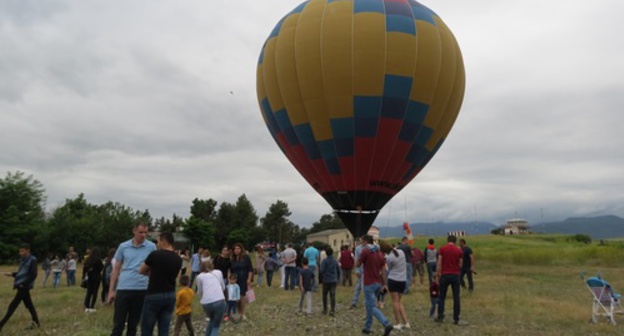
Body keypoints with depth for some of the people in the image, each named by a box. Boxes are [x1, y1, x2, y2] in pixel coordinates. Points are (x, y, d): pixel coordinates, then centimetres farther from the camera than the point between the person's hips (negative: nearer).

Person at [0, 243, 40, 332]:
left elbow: (33, 275, -17)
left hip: (24, 287, -9)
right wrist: (12, 274, 4)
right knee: (29, 305, 12)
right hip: (21, 286, 9)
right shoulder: (23, 260, 14)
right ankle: (35, 322, 19)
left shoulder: (32, 260, -12)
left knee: (12, 305, -4)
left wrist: (23, 284, -17)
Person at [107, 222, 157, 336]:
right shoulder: (123, 246, 3)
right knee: (118, 324, 5)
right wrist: (111, 290, 5)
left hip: (141, 290, 0)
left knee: (133, 324, 12)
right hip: (123, 289, 1)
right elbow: (116, 269, 9)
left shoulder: (151, 247, -1)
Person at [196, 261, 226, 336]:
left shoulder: (200, 276, 16)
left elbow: (200, 293, 22)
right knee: (216, 326, 14)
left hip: (206, 303, 1)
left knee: (211, 320, 31)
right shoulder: (218, 272, 19)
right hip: (219, 301, -1)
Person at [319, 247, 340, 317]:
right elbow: (338, 271, 9)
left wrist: (321, 278, 1)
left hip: (326, 281, -2)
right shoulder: (335, 261, 2)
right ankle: (333, 311, -8)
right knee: (333, 296, 0)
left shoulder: (325, 261, -10)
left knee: (325, 295, 14)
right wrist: (337, 278, 22)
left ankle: (325, 310, 22)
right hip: (333, 281, 2)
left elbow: (322, 270, -15)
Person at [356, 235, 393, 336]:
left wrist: (359, 258, 14)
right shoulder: (379, 253, 8)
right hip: (378, 283, 8)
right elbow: (383, 270, 8)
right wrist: (384, 284, 12)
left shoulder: (365, 251, -13)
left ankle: (387, 324, -18)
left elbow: (357, 265, -5)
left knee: (372, 307, -3)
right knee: (369, 304, 20)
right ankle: (367, 327, 26)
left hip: (369, 284, -8)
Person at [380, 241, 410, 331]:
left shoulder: (389, 258, -14)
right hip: (403, 280, 6)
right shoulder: (401, 251, 2)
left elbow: (389, 269, 1)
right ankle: (405, 322, 13)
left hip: (393, 280, -6)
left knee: (395, 301, 3)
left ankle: (398, 324, 6)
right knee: (399, 301, 16)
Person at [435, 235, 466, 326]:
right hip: (455, 275, 1)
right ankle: (456, 319, 7)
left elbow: (439, 263, -7)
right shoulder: (459, 250, 1)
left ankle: (440, 317, 12)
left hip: (445, 275, -1)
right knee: (456, 298, 6)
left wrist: (437, 274, -3)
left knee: (442, 297, 10)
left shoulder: (442, 249, -4)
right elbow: (460, 265, 3)